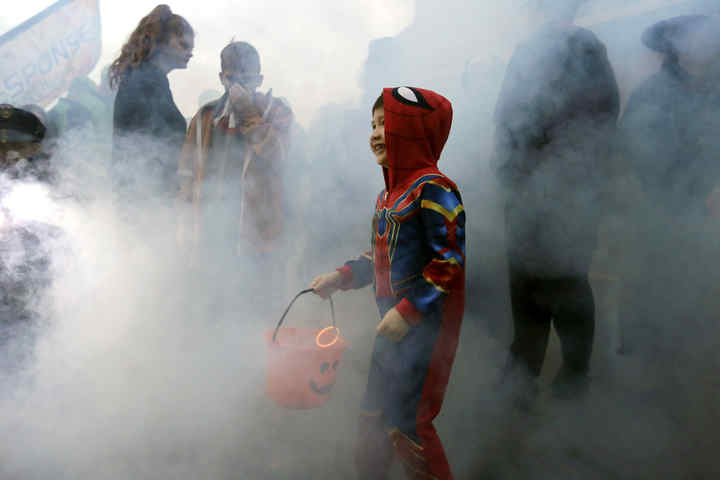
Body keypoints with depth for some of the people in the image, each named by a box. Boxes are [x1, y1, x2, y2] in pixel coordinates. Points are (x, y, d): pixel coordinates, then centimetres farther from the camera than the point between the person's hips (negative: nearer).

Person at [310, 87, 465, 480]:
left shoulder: (433, 189, -16)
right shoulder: (388, 195, 12)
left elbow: (451, 262, -21)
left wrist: (408, 312, -22)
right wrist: (339, 278, 12)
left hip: (425, 327, -9)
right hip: (393, 327, 9)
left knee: (407, 422, -1)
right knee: (373, 417, 20)